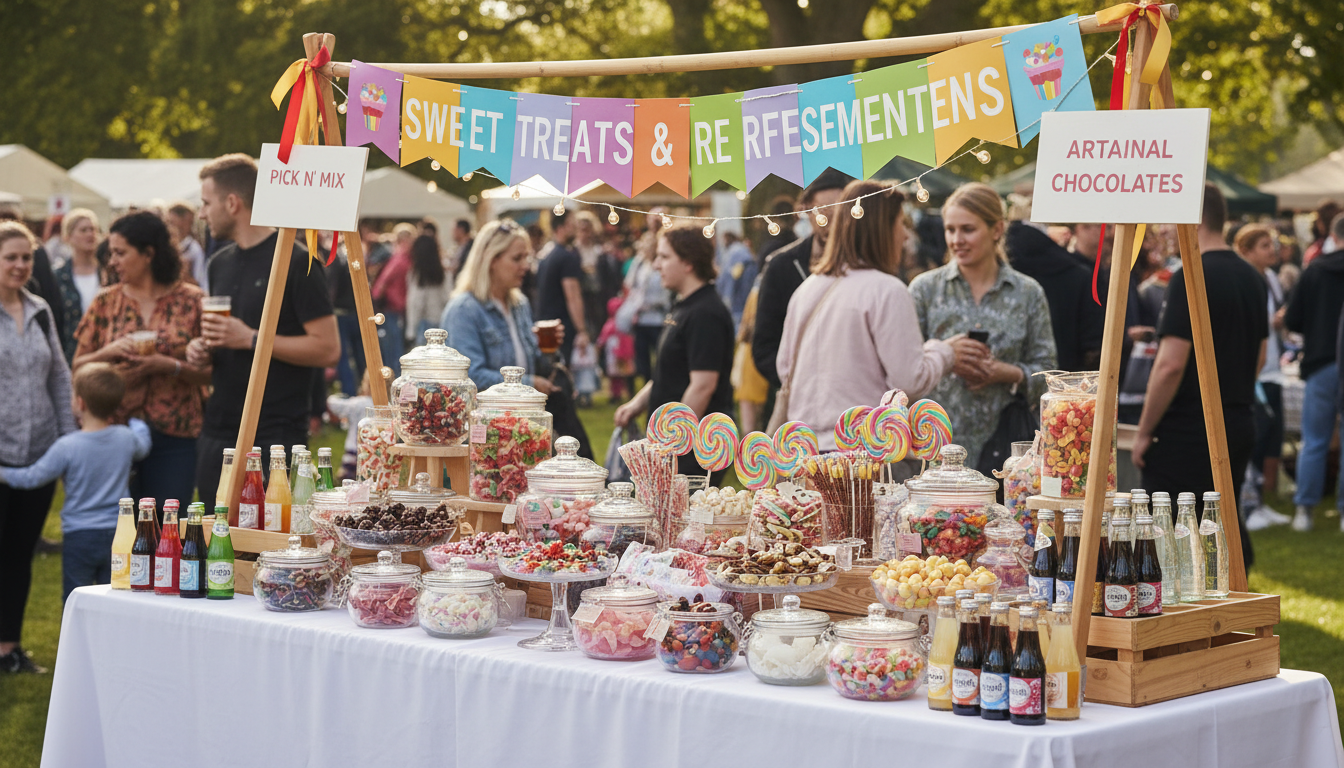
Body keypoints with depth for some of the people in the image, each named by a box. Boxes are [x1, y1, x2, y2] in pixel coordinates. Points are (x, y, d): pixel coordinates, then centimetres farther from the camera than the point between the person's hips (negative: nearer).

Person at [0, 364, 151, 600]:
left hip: (79, 536, -3)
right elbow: (143, 447, 22)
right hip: (118, 534, 4)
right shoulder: (127, 438, -2)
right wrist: (136, 425, 42)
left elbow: (34, 477, -6)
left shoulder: (66, 447, -14)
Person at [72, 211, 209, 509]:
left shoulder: (192, 301, 0)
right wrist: (109, 352, -10)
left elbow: (211, 372, -1)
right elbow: (78, 367, 8)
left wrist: (171, 366, -17)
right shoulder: (106, 302, 8)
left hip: (174, 437, -2)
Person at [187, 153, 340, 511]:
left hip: (275, 435, -8)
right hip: (218, 431, 8)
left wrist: (251, 339, -18)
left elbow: (328, 348, -15)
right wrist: (203, 349, 5)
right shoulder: (221, 263, 16)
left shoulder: (297, 263, -9)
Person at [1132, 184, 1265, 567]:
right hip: (1238, 426, 8)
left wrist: (1144, 432, -13)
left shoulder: (1192, 277, -16)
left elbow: (1171, 365, -21)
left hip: (1189, 431, -8)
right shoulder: (1251, 278, 10)